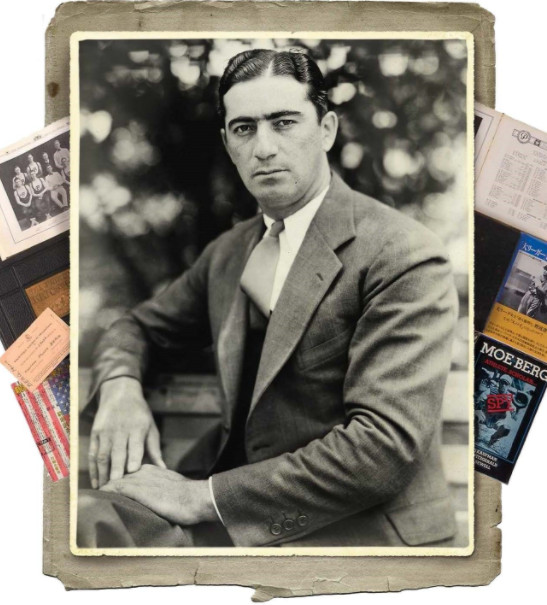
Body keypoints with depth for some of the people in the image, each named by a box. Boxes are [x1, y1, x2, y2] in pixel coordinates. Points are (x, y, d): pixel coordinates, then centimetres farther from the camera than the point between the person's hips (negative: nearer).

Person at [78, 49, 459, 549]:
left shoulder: (404, 258, -12)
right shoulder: (229, 251, 11)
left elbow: (387, 444, -20)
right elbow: (139, 328, 24)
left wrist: (201, 497, -20)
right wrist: (120, 386, -2)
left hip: (355, 533, -6)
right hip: (244, 525, 6)